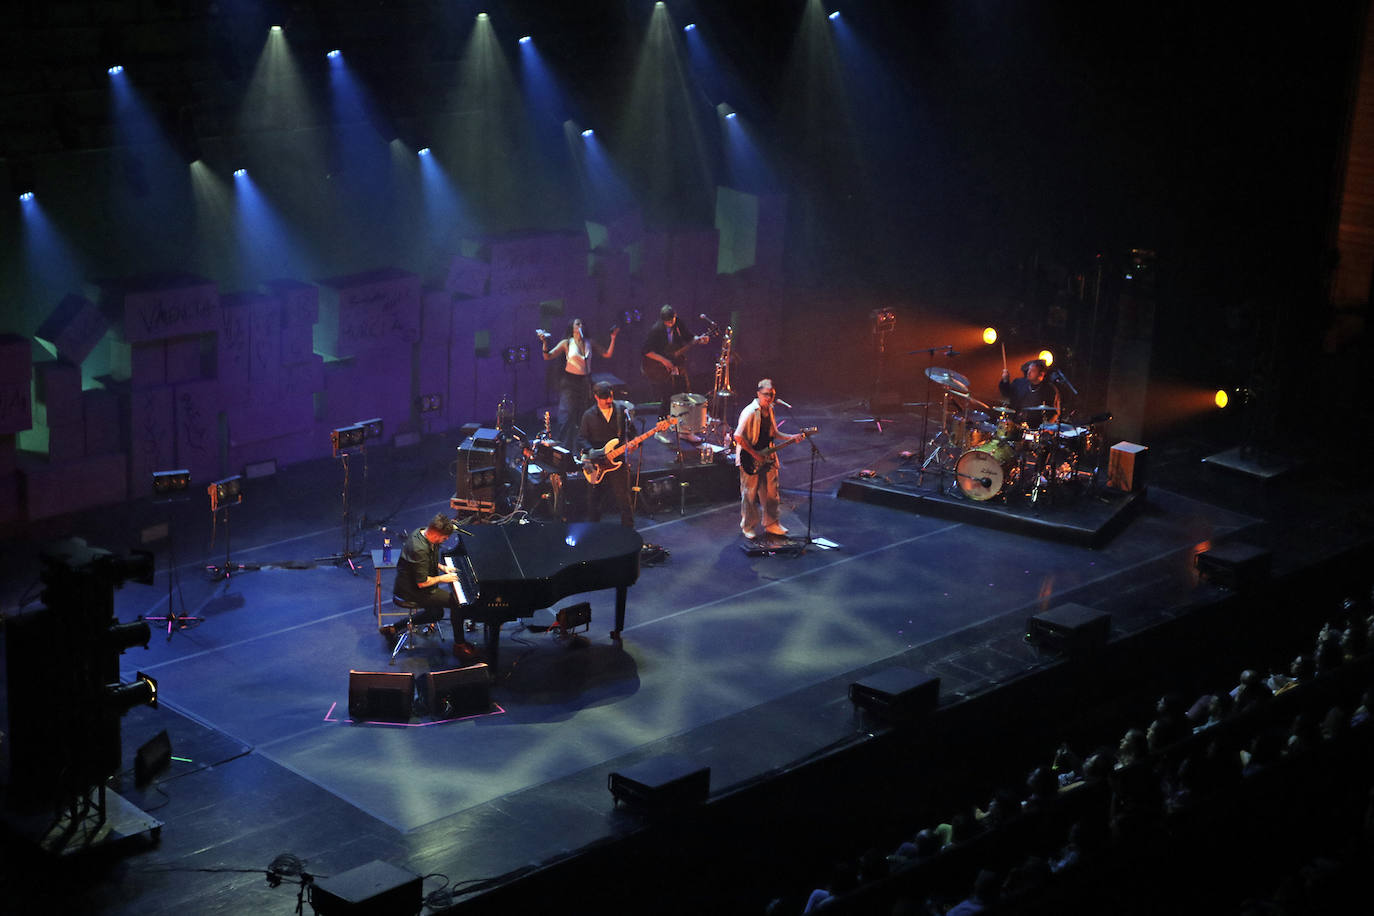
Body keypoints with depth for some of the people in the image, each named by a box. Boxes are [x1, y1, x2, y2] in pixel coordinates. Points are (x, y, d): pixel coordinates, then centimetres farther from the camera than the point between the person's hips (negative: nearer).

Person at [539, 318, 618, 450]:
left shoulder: (589, 342, 9)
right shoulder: (566, 343, -1)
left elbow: (607, 354, 11)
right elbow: (548, 357, -6)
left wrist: (613, 338, 3)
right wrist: (545, 343, -23)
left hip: (585, 381, 4)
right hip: (569, 381, -4)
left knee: (584, 415, 7)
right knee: (567, 415, -9)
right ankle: (565, 448, -7)